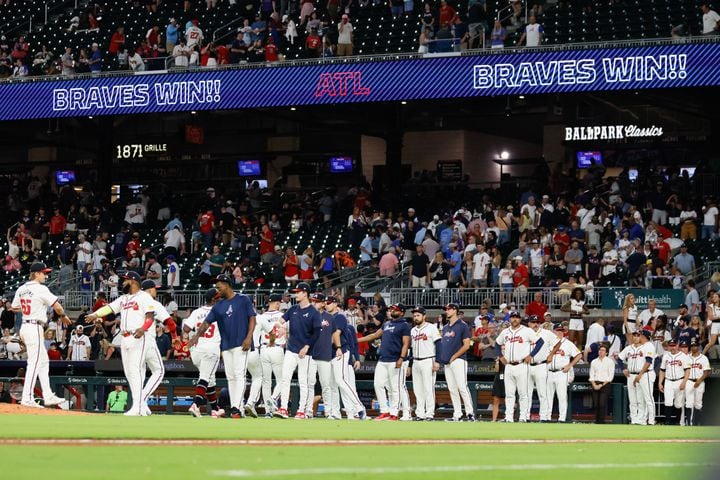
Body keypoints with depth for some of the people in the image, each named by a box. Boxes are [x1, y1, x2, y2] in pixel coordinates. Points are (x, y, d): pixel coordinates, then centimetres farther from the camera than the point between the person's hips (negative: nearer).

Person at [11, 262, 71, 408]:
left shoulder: (21, 289, 9)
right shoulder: (41, 289, -14)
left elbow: (14, 307, 21)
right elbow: (56, 306, -15)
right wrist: (63, 316, 4)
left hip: (25, 326, 9)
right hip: (35, 328, -9)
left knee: (44, 362, 15)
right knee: (34, 363, -7)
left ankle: (48, 396, 16)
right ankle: (27, 398, -10)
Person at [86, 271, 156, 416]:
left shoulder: (144, 296, -3)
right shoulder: (123, 298, 20)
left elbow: (150, 317, -13)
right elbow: (109, 308, 10)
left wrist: (142, 329, -30)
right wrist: (95, 314, -7)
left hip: (138, 338, -9)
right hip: (124, 338, 9)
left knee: (135, 370, -15)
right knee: (128, 372, 7)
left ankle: (138, 407, -19)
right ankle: (139, 405, 11)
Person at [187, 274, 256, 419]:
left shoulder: (243, 300, 1)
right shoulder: (218, 306, 14)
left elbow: (252, 319, -2)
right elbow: (207, 322, 8)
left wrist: (249, 337, -14)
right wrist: (197, 336, -9)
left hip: (241, 344, -6)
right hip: (226, 346, 6)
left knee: (239, 375, -14)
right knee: (230, 377, 6)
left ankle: (236, 408, -21)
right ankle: (233, 408, 8)